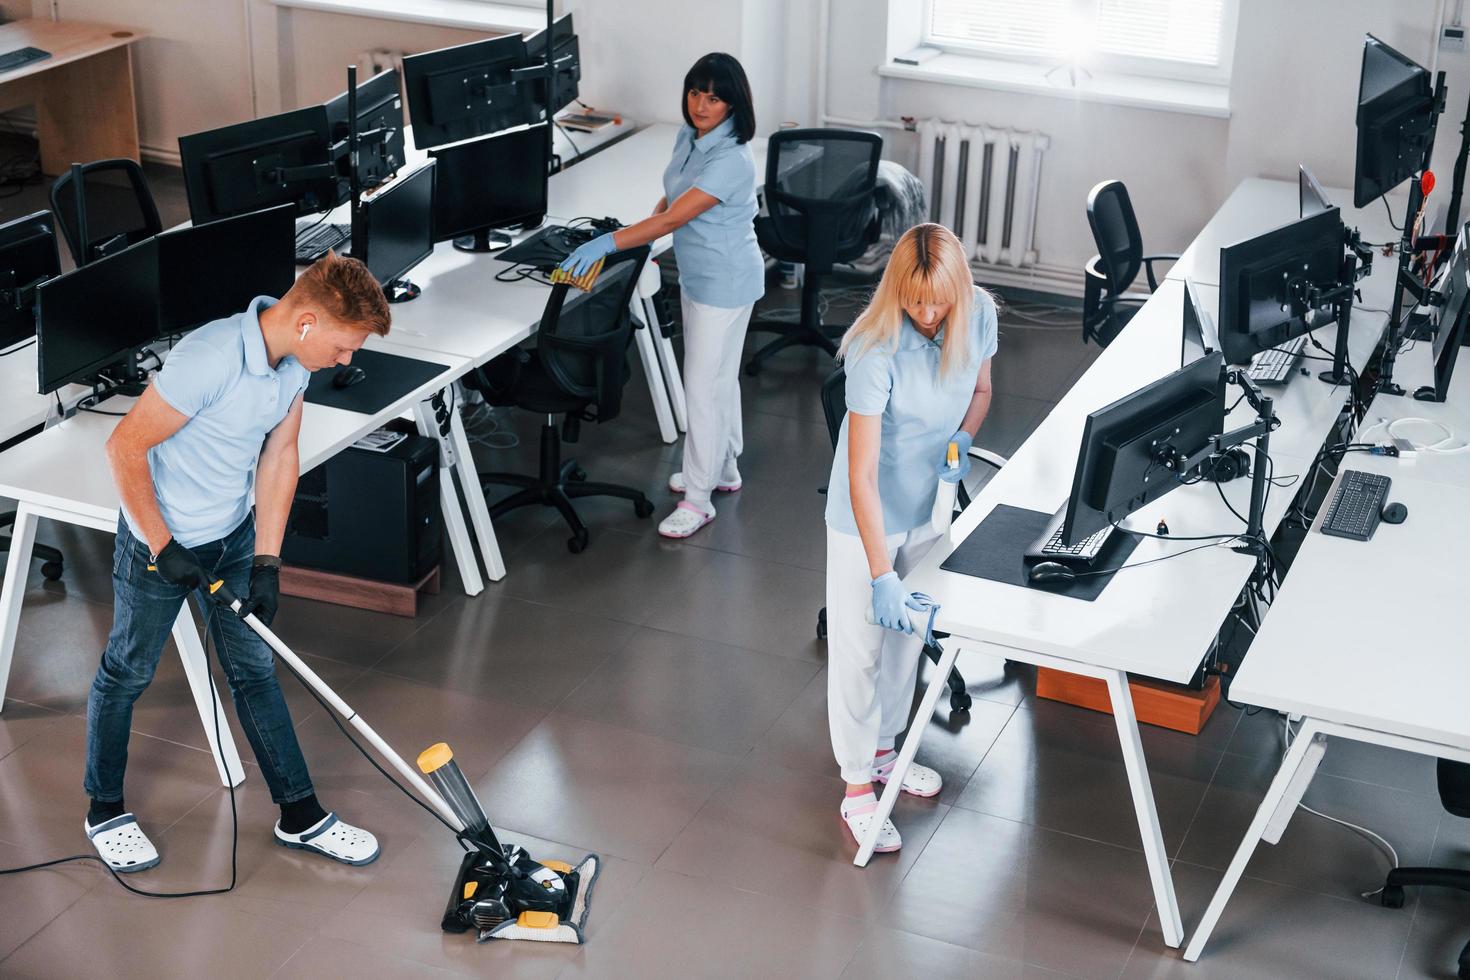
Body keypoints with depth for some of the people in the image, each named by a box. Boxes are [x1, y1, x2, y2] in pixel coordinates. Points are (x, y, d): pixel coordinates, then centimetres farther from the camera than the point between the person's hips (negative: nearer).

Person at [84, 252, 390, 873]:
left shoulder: (294, 360, -9)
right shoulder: (211, 358, -33)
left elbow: (279, 455, 0)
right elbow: (125, 448, -26)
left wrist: (267, 560, -2)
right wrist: (163, 546, -19)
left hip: (232, 536, 7)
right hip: (160, 542, -7)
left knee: (255, 669, 14)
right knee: (127, 672, 12)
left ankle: (299, 815, 23)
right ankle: (104, 811, 32)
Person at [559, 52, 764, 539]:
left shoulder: (731, 160, -28)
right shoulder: (688, 135, 1)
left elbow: (675, 218, -33)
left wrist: (610, 242, -37)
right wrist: (644, 232, -4)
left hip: (725, 282, -9)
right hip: (696, 275, 9)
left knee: (704, 383, -4)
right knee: (718, 376, 20)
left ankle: (697, 498, 4)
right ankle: (723, 469, 35)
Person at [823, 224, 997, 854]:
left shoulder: (978, 314, -14)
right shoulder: (877, 351, -32)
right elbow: (861, 476, -33)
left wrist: (962, 440, -15)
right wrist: (882, 575, -37)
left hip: (929, 505, 6)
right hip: (867, 516, -6)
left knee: (909, 633, 22)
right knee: (859, 651, 6)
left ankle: (882, 750, 44)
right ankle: (857, 788, 23)